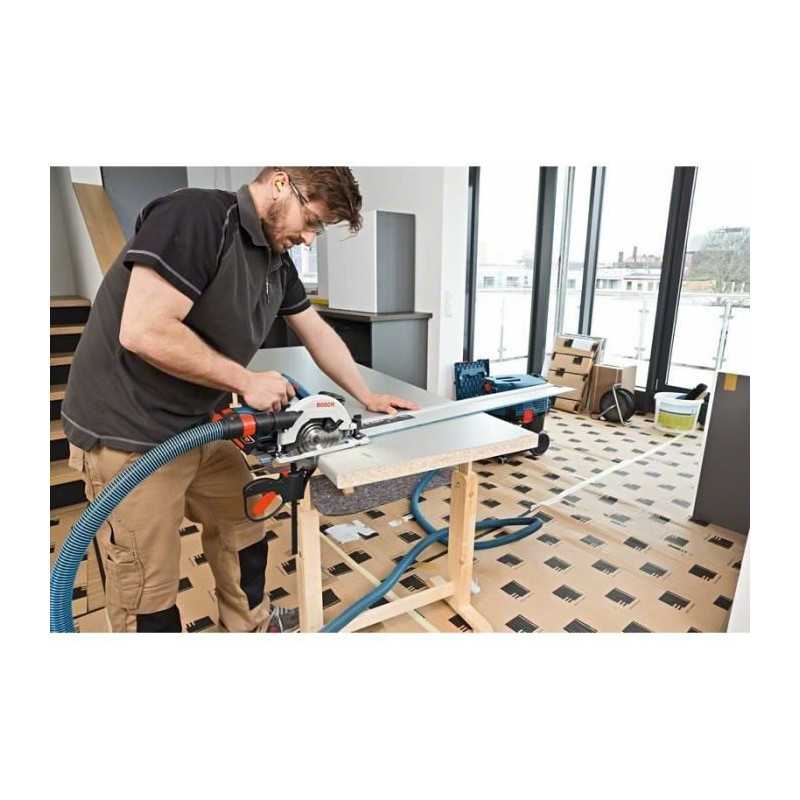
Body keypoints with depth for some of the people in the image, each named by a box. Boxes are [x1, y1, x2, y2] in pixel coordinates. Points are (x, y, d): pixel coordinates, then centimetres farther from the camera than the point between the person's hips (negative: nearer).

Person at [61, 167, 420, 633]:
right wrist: (248, 382, -19)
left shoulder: (277, 259, 6)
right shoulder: (195, 215, -20)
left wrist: (367, 397, 14)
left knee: (244, 529, 20)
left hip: (203, 429, 9)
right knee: (150, 589, 5)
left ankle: (253, 625, 43)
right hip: (132, 437, -8)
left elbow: (318, 333, 14)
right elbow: (144, 331, -28)